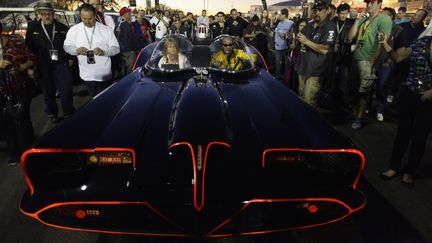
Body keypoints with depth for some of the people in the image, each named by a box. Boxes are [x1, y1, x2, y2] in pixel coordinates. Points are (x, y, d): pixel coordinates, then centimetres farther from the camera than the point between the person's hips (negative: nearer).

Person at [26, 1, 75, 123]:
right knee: (48, 92, 11)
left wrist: (70, 58, 1)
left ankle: (69, 113, 16)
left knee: (66, 91, 1)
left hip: (62, 64, -1)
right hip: (43, 67, 1)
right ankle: (52, 114, 27)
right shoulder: (32, 29, 3)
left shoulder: (62, 28, 3)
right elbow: (28, 48, 6)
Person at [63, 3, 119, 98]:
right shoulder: (73, 30, 2)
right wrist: (77, 50, -16)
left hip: (104, 74, -2)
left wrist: (103, 51, -24)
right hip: (87, 75, 2)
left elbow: (116, 48, -4)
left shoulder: (106, 29, -4)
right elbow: (67, 46, 8)